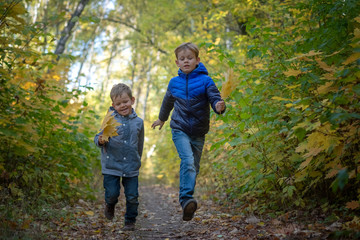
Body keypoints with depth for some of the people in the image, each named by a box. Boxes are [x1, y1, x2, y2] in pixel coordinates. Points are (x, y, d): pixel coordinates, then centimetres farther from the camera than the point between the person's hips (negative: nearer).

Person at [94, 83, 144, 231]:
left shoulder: (138, 122, 5)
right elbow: (99, 137, 0)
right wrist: (100, 141, -23)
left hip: (131, 167, 2)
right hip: (111, 165, -2)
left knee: (132, 196, 2)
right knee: (112, 194, -1)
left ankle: (130, 221, 22)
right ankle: (110, 205, 34)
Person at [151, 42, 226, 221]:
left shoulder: (205, 80, -3)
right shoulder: (174, 83, 6)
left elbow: (214, 98, -13)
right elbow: (168, 101, 24)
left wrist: (219, 106, -38)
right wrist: (162, 118, 39)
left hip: (198, 132, 0)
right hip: (179, 129, 0)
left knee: (194, 167, 7)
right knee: (187, 160, -24)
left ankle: (187, 206, 19)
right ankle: (186, 199, -31)